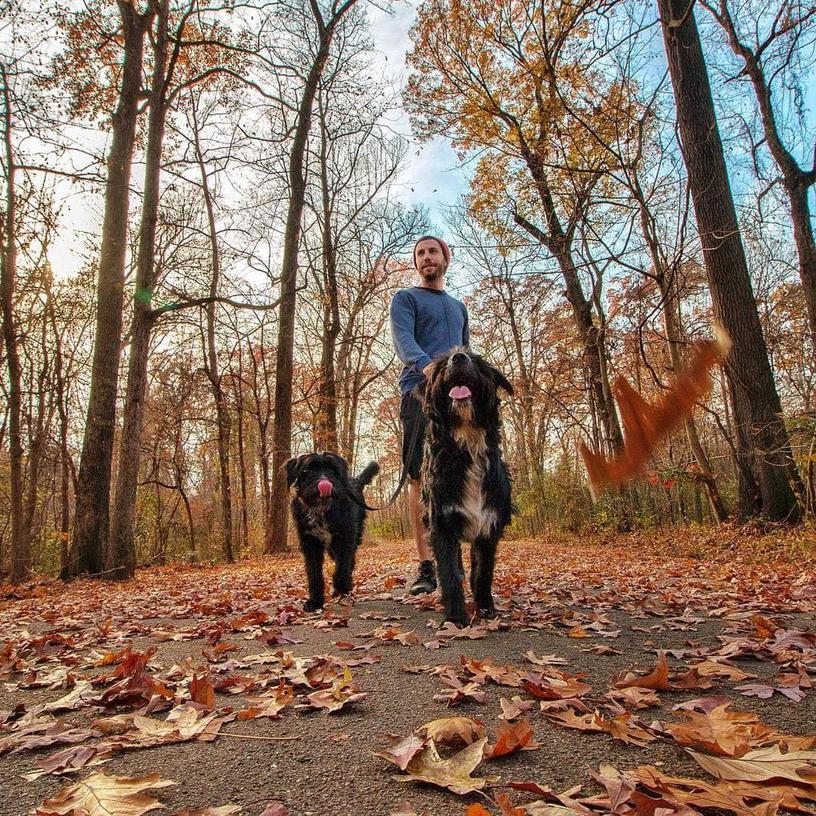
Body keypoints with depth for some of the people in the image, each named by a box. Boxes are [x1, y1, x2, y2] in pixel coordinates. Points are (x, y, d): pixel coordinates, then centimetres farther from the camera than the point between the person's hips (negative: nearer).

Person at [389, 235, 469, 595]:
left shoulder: (459, 306, 31)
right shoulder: (405, 298, 13)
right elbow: (403, 339, -7)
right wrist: (427, 366, -29)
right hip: (420, 392, -4)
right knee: (422, 478, -10)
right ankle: (426, 567, -8)